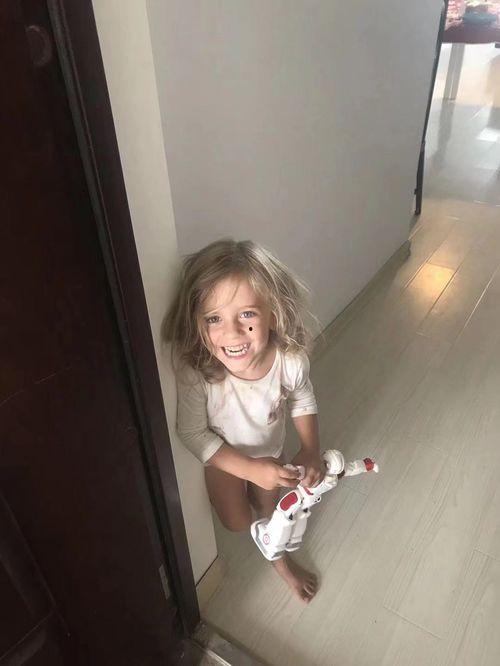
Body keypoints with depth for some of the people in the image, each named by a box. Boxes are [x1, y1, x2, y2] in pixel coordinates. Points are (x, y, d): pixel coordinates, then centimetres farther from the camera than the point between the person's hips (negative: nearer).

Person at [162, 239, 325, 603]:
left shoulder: (290, 359, -35)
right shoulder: (196, 373, -43)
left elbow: (303, 402, -10)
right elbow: (193, 433, -26)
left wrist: (311, 450, -22)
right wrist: (250, 468, -31)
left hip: (270, 448, 2)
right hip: (224, 456, -2)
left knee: (270, 504, 25)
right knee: (237, 522, 14)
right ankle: (242, 492, 50)